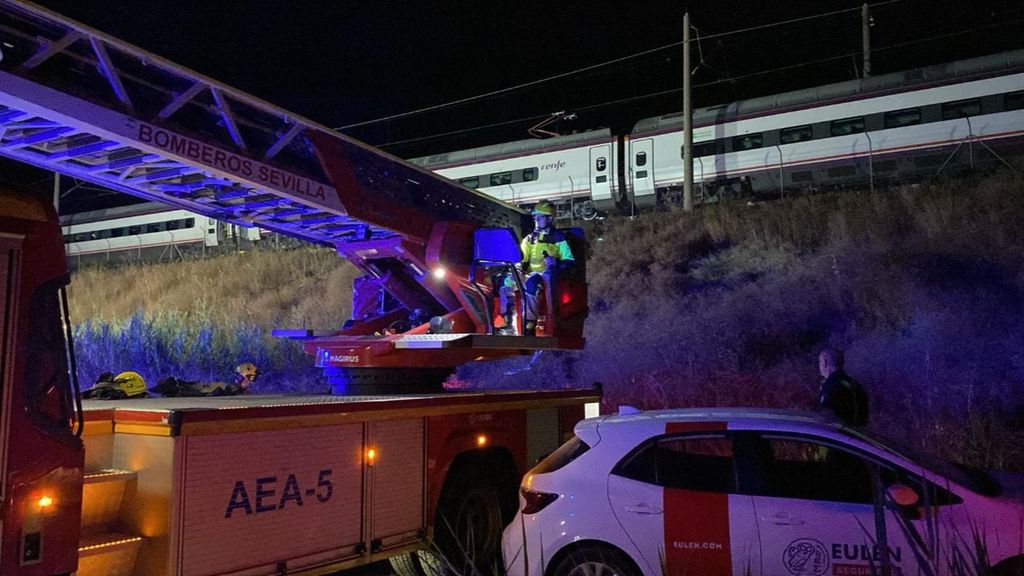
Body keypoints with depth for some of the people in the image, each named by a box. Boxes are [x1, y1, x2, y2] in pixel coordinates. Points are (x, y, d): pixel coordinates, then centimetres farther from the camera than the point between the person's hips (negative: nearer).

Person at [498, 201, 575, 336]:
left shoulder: (557, 237, 3)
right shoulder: (529, 238, 20)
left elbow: (570, 261, -3)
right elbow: (522, 258, 16)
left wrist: (556, 262, -22)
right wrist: (518, 266, -7)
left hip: (547, 274, -6)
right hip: (530, 274, 6)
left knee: (530, 283, -38)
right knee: (506, 281, -20)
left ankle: (529, 326, -37)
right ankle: (508, 321, -18)